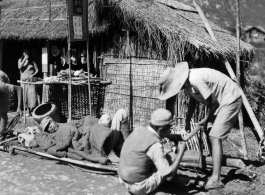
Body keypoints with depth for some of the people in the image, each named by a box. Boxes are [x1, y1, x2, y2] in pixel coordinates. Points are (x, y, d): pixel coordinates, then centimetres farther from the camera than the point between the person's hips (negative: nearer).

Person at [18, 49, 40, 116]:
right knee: (25, 95, -1)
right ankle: (29, 111, 3)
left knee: (32, 94, -12)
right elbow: (19, 67, -8)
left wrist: (33, 75, -11)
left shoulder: (32, 61, 6)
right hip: (24, 80, 2)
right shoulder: (20, 60, 11)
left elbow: (37, 70, 4)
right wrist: (24, 59, -10)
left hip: (31, 80, -2)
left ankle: (33, 110, -13)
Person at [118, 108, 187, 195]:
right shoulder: (155, 145, -24)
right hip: (140, 187, -8)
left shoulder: (138, 130, -1)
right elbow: (169, 176, -24)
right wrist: (181, 151, -14)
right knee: (173, 156, 2)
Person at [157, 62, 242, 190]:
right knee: (212, 135, 13)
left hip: (230, 99, -9)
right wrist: (187, 122, 11)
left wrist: (207, 119, -7)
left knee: (215, 137, -15)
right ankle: (215, 175, 23)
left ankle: (216, 179, -14)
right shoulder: (187, 81, -3)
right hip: (220, 100, 9)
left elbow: (212, 102, -23)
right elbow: (192, 101, 12)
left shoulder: (196, 79, -31)